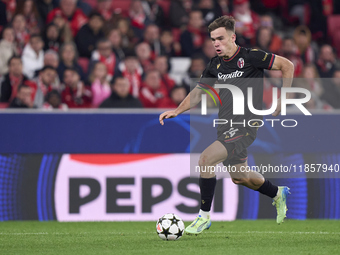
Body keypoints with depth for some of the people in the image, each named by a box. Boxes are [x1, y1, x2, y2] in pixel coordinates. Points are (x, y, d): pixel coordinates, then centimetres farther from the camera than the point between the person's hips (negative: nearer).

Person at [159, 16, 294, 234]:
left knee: (206, 159, -22)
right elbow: (198, 92, 15)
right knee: (239, 177, 19)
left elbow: (287, 65, -6)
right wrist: (177, 111, 0)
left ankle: (204, 216, -10)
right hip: (226, 126, 8)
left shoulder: (250, 57, -11)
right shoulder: (216, 65, 8)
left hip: (245, 125, -8)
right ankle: (278, 194, 46)